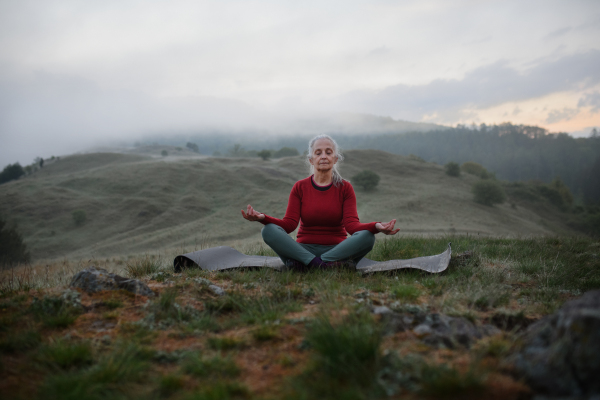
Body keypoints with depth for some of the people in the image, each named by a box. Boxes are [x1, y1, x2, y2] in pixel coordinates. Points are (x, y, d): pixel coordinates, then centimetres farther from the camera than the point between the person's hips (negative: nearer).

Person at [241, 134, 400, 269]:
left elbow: (351, 224, -9)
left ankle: (304, 263, -32)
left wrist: (376, 226, -30)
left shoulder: (345, 188, 5)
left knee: (367, 236, -30)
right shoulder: (300, 187, 6)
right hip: (304, 249, 0)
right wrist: (262, 218, -24)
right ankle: (324, 266, -35)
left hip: (337, 249, 0)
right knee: (269, 230, -25)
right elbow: (289, 224, -5)